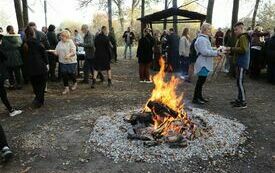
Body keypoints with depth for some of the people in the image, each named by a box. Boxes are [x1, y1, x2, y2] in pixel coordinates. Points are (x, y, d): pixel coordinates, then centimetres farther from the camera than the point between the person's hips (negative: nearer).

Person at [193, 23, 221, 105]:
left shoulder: (205, 39, 19)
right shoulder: (201, 39, -16)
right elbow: (204, 52, -24)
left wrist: (215, 52, 8)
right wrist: (216, 53, -19)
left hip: (205, 64, 11)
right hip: (203, 64, -11)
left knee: (201, 81, 16)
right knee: (200, 81, -6)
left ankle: (199, 96, 26)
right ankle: (195, 98, 2)